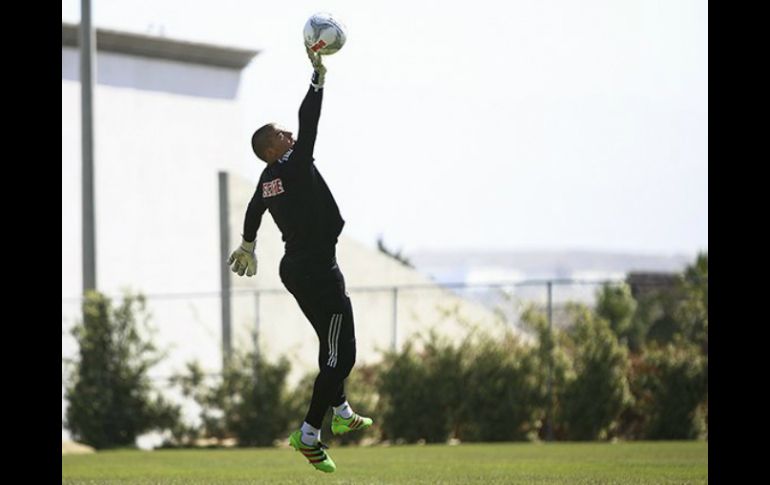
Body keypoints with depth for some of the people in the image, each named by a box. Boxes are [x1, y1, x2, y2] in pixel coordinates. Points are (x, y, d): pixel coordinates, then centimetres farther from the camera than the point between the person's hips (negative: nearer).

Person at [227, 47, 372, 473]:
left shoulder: (268, 178, 9)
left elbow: (253, 210, 28)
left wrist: (248, 244, 47)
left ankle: (342, 414, 40)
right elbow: (308, 122, -24)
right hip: (319, 271, -10)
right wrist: (318, 74, -17)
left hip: (296, 268, 10)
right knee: (341, 354, -7)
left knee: (332, 344, 27)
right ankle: (308, 435, -9)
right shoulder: (296, 166, -17)